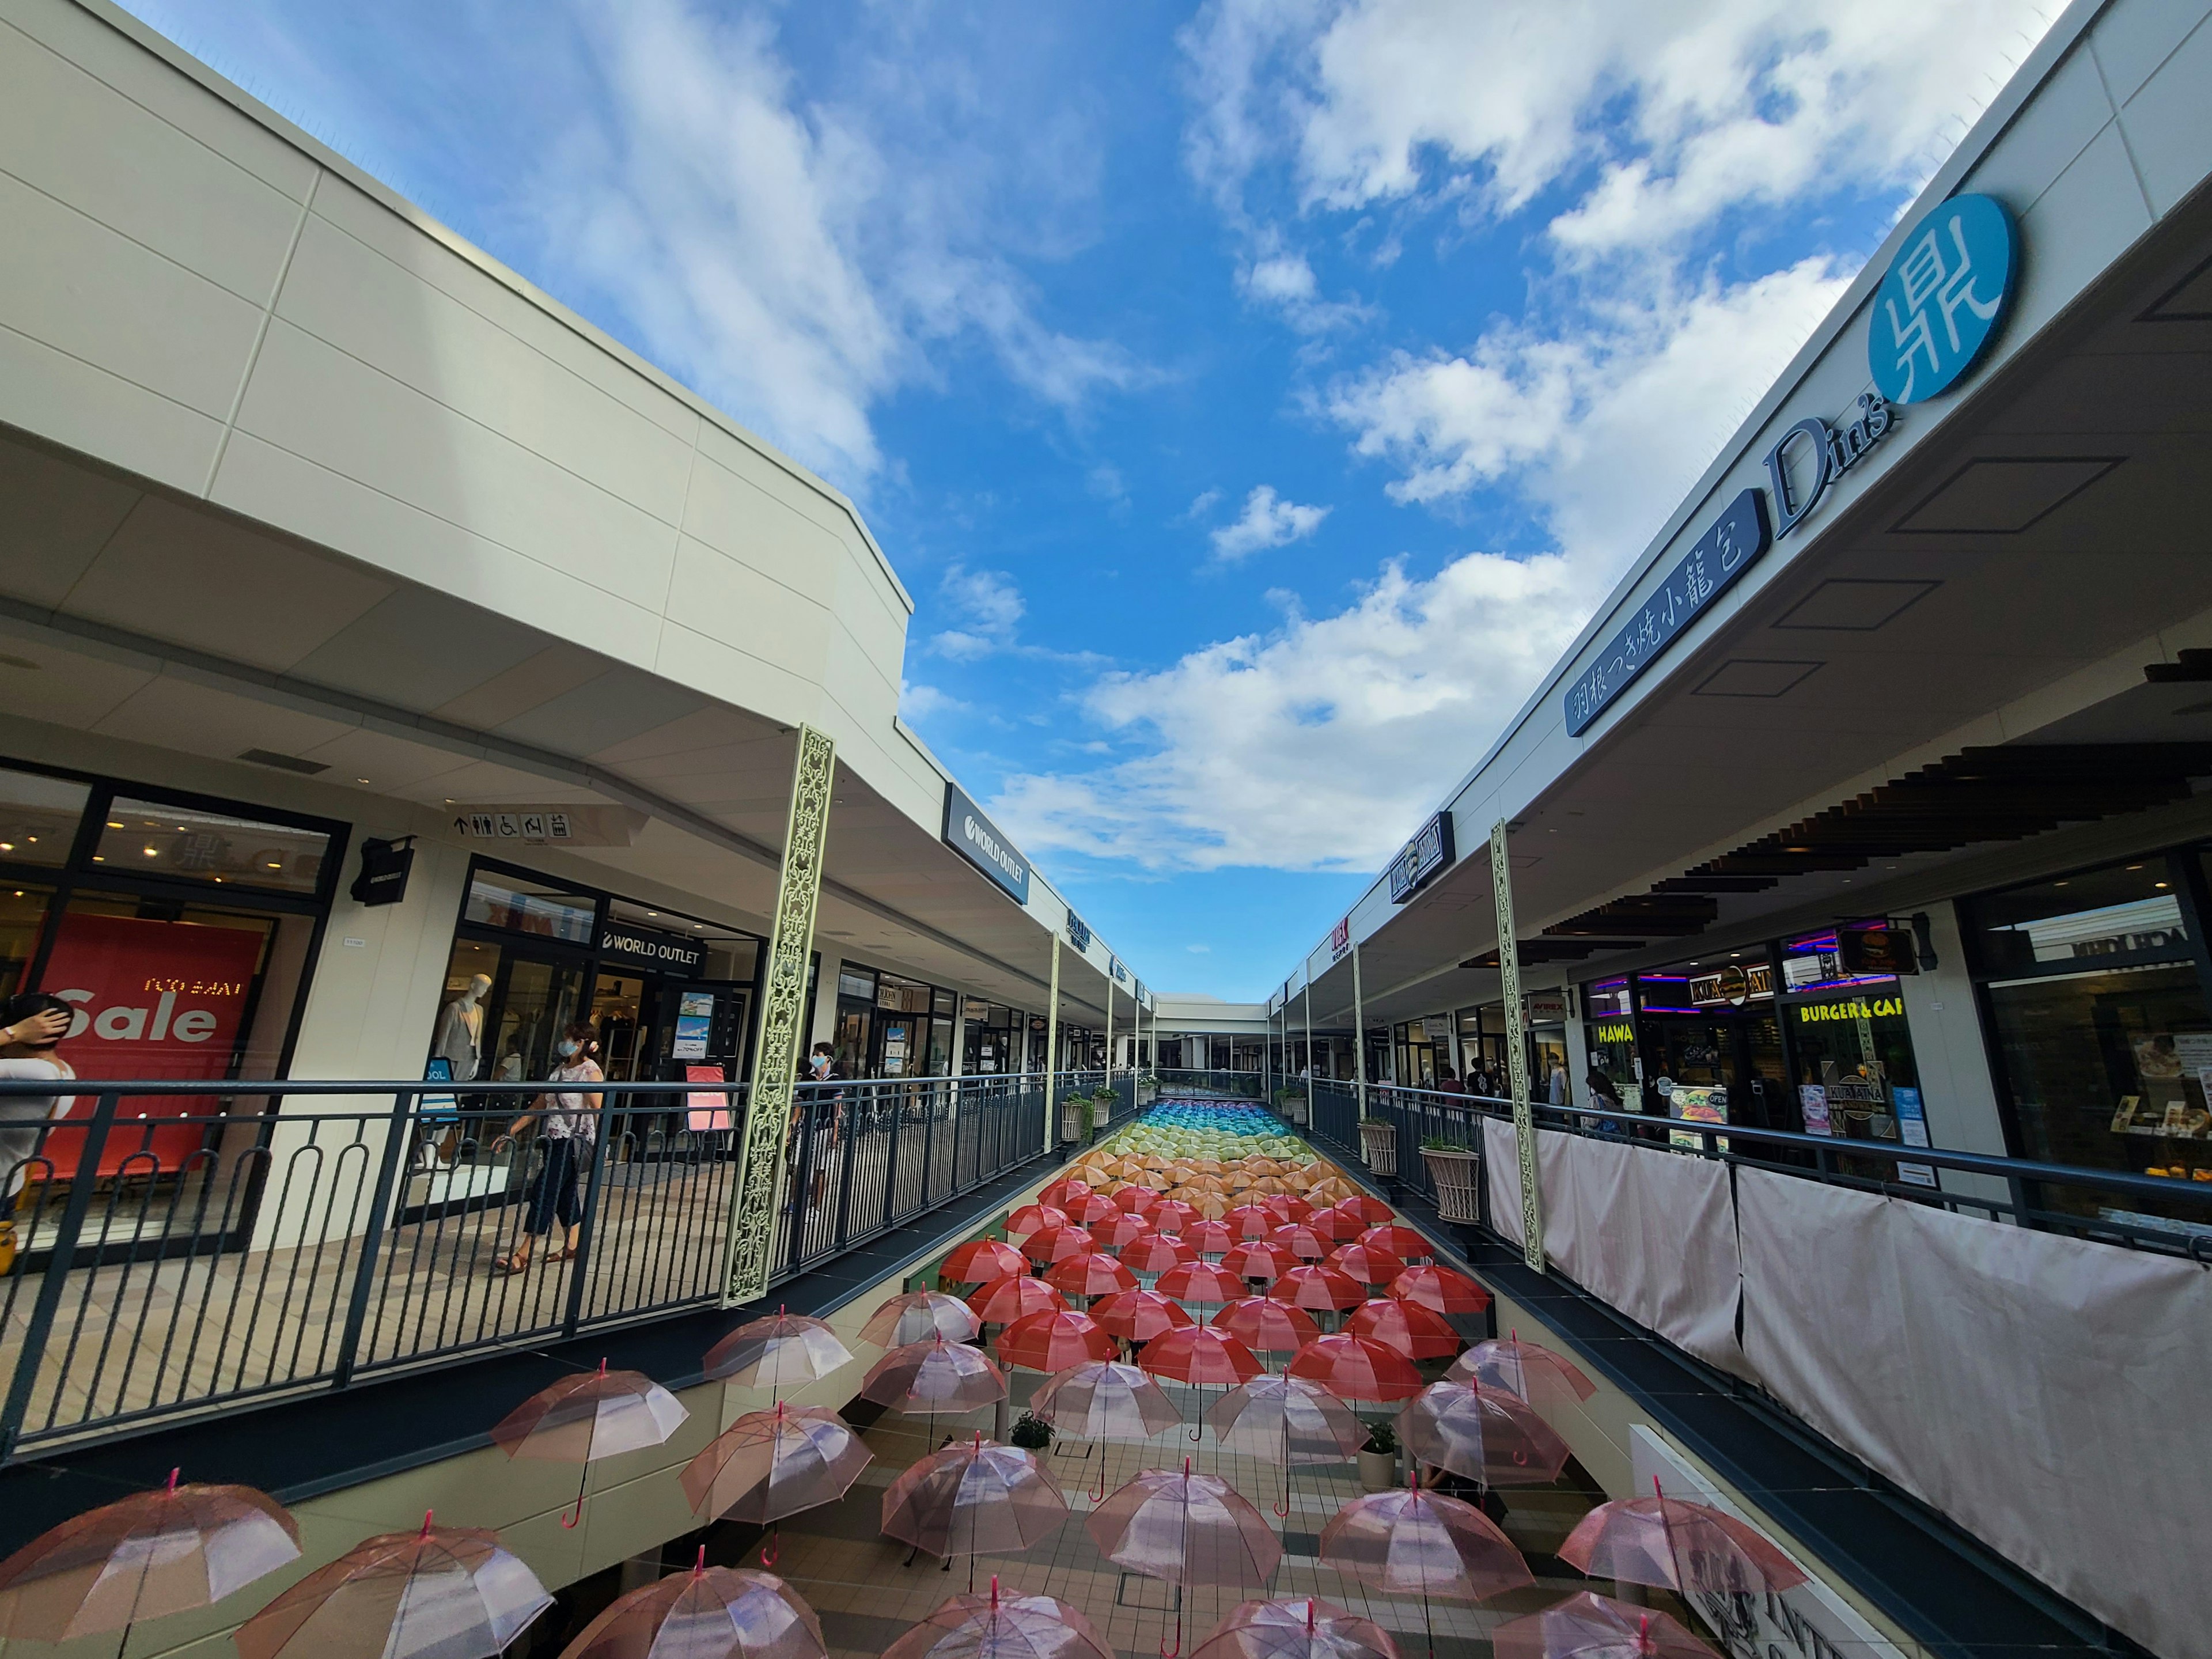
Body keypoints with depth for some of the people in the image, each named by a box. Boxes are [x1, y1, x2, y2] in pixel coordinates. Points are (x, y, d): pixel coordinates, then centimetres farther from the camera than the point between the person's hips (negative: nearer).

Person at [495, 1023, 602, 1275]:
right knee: (564, 1191, 14)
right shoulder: (560, 1070, 14)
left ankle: (523, 1254, -3)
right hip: (554, 1140, 8)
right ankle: (572, 1245, 25)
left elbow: (598, 1111, -18)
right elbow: (539, 1106, 18)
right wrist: (511, 1131, 14)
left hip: (574, 1141, -8)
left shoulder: (591, 1072, -12)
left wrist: (599, 1147, -23)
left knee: (543, 1192, -8)